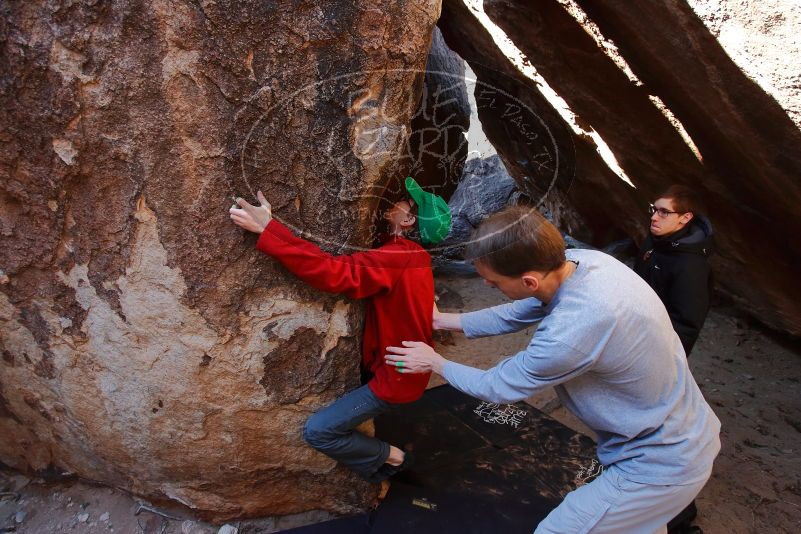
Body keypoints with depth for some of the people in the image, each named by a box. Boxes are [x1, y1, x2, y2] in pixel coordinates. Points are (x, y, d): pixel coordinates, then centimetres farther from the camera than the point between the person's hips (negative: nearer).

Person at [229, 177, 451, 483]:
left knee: (317, 431, -10)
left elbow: (333, 273, -38)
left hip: (396, 375, -10)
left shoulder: (397, 259, -28)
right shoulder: (411, 255, 4)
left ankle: (389, 457, 9)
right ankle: (380, 455, 30)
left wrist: (267, 228, -39)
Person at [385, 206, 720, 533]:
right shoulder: (579, 259, -14)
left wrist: (435, 363, -2)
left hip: (663, 465, -8)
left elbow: (499, 386, -18)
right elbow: (513, 315, 3)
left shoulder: (572, 331, -38)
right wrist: (442, 320, 10)